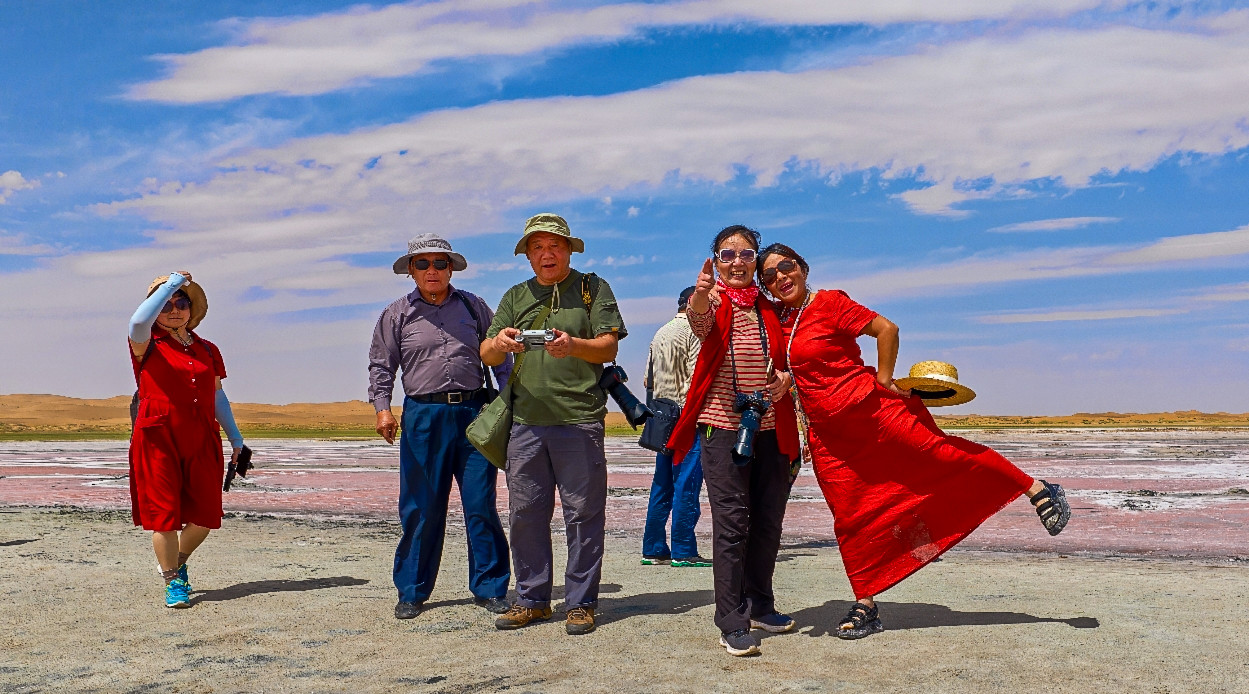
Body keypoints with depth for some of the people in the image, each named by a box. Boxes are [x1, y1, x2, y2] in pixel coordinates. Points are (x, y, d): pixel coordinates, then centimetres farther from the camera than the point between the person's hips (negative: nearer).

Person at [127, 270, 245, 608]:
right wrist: (171, 283, -14)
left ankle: (178, 561, 31)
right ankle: (173, 583, 14)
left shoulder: (208, 350, 15)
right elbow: (139, 320, -21)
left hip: (202, 440, 4)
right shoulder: (147, 346, 2)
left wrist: (236, 439, 13)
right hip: (158, 438, -4)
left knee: (205, 514, 2)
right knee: (164, 511, -2)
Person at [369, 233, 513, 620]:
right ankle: (412, 592, 15)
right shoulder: (397, 315, 9)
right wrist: (382, 408, -7)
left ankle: (489, 588, 11)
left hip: (473, 412, 1)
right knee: (420, 509, 2)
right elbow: (381, 366, 9)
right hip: (422, 417, -1)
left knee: (481, 505, 1)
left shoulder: (472, 306, 12)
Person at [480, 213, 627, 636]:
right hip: (525, 422, 4)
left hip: (579, 421, -3)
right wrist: (499, 343, -15)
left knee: (583, 514, 0)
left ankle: (580, 602, 9)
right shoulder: (515, 297, 17)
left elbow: (609, 348, -2)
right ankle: (532, 599, 18)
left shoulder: (593, 289, 8)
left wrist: (573, 345, -21)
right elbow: (487, 355, 9)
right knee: (525, 513, 6)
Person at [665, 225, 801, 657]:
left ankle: (759, 605, 27)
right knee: (732, 521, -8)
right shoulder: (714, 300, 0)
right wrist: (700, 294, -49)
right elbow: (700, 321, -25)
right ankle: (731, 622, -5)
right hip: (723, 424, -5)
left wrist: (786, 378, -4)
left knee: (768, 520, 11)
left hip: (770, 427, 5)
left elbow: (785, 359, 20)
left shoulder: (768, 308, 12)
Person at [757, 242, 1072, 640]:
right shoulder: (777, 322, 9)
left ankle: (1037, 490, 6)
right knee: (848, 518, 6)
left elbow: (886, 329, -9)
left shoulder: (830, 302, -8)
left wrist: (883, 379, -7)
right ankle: (865, 607, 15)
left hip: (871, 409, -5)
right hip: (828, 435, 5)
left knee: (936, 452, -10)